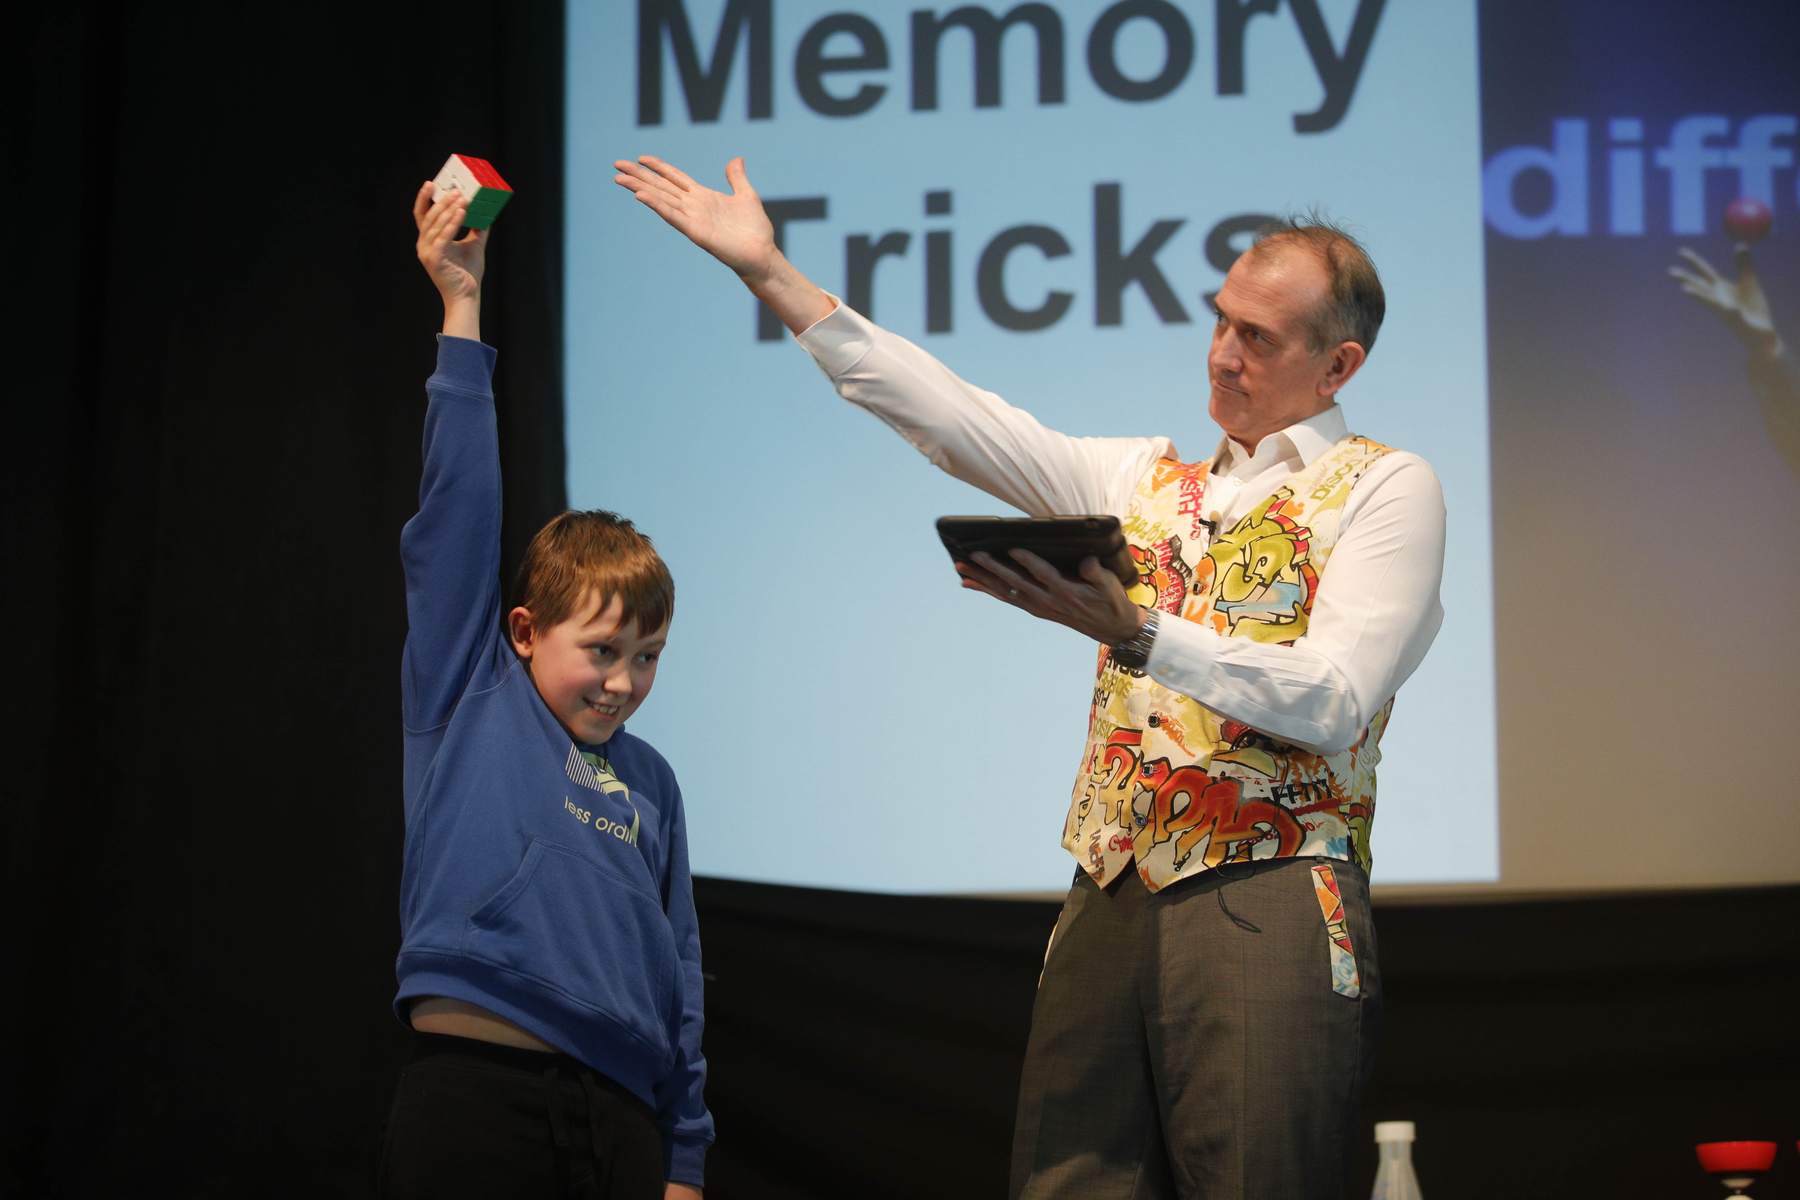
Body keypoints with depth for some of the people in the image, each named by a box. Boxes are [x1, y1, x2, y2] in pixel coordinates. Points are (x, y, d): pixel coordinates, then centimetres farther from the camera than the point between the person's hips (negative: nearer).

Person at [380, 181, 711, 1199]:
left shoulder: (650, 782, 16)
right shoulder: (468, 703, 6)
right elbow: (459, 511, 0)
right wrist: (461, 312, -4)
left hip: (619, 1113, 4)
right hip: (473, 1096, -4)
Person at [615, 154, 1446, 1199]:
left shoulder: (1386, 489, 4)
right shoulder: (1145, 478, 21)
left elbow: (1335, 702, -9)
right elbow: (964, 423, 15)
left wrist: (1136, 635, -20)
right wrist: (771, 273, 10)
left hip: (1264, 908, -5)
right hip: (1112, 903, 5)